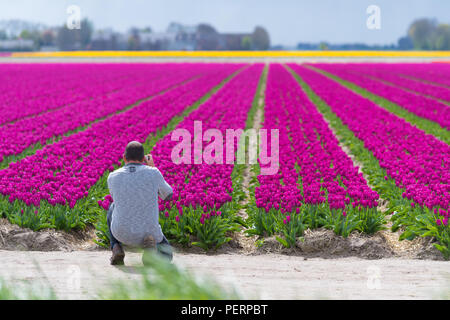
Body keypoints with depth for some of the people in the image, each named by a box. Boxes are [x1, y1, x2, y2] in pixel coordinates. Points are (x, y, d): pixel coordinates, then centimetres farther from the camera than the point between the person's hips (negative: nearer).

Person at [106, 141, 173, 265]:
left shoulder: (112, 177, -4)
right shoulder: (153, 173, -9)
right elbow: (168, 195, 12)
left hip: (122, 233, 2)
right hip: (149, 232, -2)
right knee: (165, 255, 30)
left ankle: (116, 248, 14)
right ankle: (151, 244, -9)